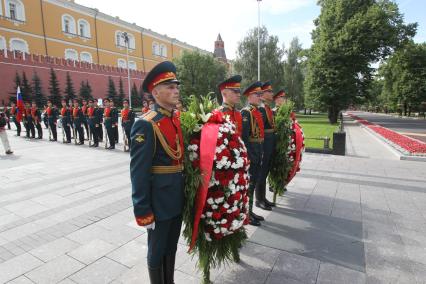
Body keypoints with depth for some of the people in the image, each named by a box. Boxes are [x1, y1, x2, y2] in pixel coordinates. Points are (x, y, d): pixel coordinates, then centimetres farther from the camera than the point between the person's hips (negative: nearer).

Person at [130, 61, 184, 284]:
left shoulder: (177, 120, 4)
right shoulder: (146, 125, -20)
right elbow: (139, 174, -20)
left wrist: (184, 192, 12)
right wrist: (143, 212, -16)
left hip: (178, 199, 7)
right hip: (159, 202, -7)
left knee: (171, 248, 25)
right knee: (157, 251, 16)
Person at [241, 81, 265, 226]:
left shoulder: (258, 112, 14)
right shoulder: (246, 112, -13)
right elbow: (243, 136, -20)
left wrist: (261, 152, 15)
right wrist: (249, 155, -21)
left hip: (258, 152, 9)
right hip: (250, 153, -9)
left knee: (254, 182, 16)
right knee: (248, 184, 1)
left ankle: (250, 210, 29)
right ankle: (245, 214, 14)